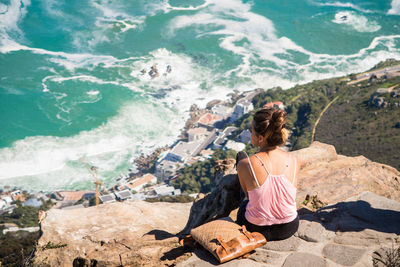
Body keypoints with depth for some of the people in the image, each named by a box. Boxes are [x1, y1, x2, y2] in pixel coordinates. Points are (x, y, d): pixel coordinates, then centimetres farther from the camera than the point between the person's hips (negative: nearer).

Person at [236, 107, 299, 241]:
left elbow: (248, 194, -4)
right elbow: (289, 196, 2)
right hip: (290, 228, 3)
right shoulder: (294, 161, -15)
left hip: (256, 230, -2)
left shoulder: (245, 164, -25)